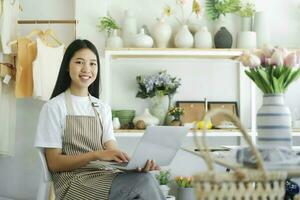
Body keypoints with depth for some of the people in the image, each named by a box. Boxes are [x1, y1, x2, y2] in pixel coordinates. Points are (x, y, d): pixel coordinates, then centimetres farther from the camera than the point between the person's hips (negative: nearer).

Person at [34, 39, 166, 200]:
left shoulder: (103, 108, 15)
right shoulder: (54, 107, 0)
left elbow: (113, 152, 3)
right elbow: (54, 163, -5)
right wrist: (97, 155, -20)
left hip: (104, 176, 5)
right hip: (73, 182, -5)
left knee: (144, 177, -30)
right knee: (145, 182, -29)